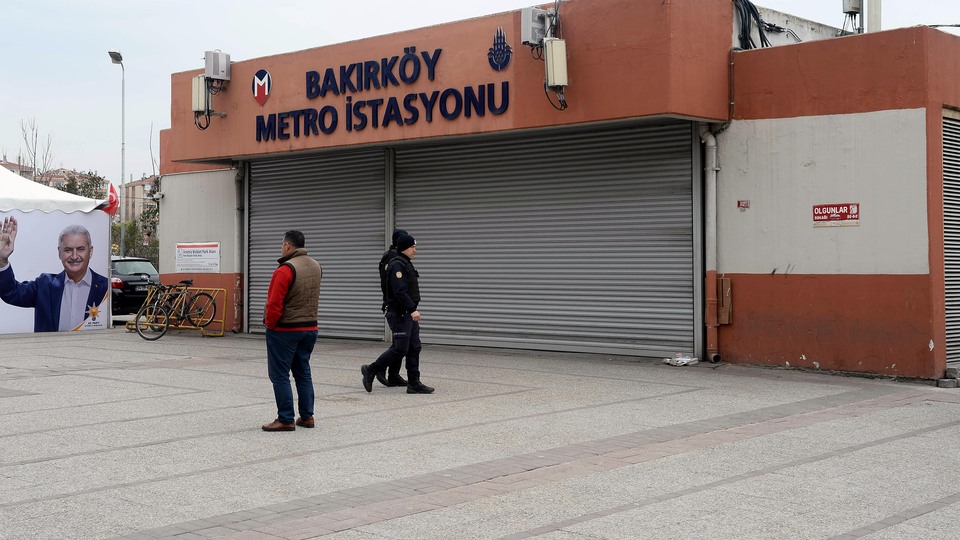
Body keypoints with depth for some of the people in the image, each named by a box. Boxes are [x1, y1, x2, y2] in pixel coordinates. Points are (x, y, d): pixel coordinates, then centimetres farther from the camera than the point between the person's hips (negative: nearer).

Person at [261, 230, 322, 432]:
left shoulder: (285, 270, -19)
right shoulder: (316, 266, 6)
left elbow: (274, 304, -20)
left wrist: (269, 324, -6)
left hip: (284, 330, -8)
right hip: (310, 328, 8)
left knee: (280, 375, 0)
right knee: (303, 373, 16)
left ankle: (286, 419, 1)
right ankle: (307, 416, 18)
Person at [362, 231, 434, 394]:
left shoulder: (407, 264, 18)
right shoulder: (397, 265, -14)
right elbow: (400, 291, -23)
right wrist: (412, 309, -27)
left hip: (409, 314, 10)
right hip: (399, 314, -10)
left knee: (414, 348, 7)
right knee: (400, 349, -8)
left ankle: (414, 383, 9)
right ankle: (370, 371, 5)